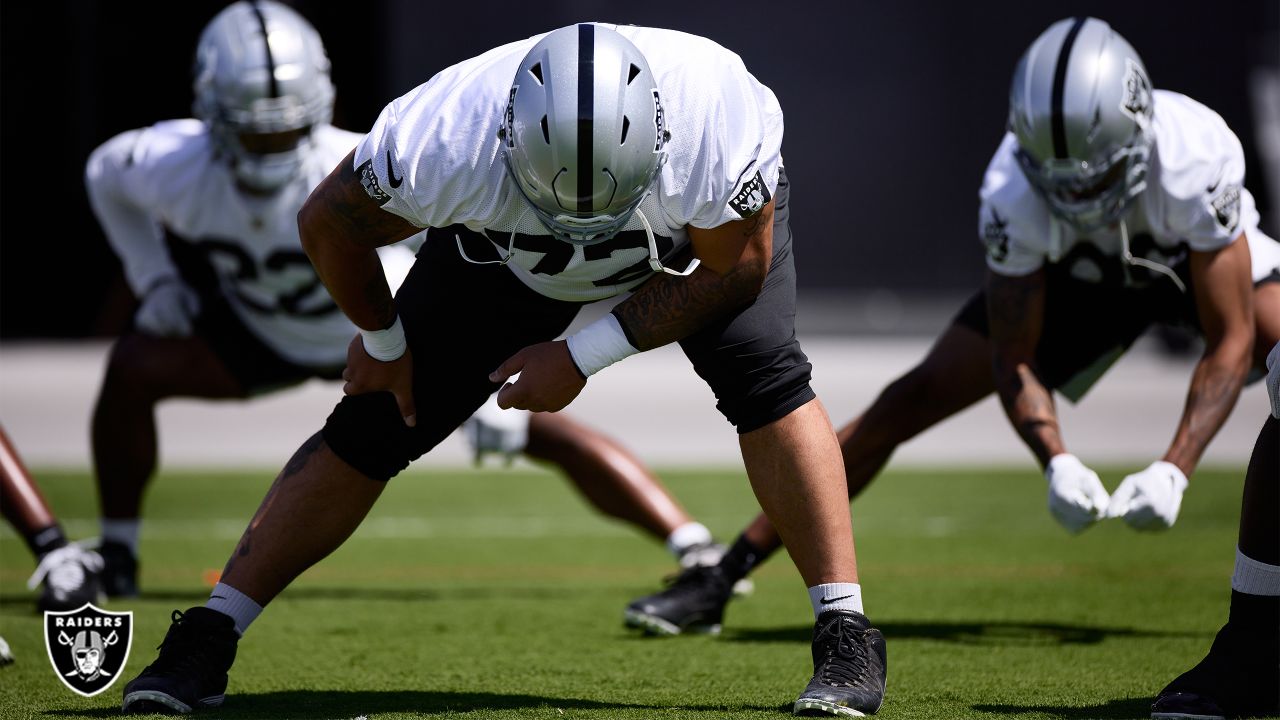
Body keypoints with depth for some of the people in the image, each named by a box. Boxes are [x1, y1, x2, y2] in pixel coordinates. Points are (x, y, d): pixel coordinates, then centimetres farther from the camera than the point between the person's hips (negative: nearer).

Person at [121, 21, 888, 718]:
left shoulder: (716, 124, -45)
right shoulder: (448, 140, -41)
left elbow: (735, 269, -24)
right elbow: (330, 223, -20)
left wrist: (585, 355, -27)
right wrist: (383, 341, -3)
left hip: (702, 230, -1)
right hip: (509, 251, 1)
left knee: (760, 371, -26)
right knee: (376, 424, -5)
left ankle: (845, 632, -17)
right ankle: (207, 638, 4)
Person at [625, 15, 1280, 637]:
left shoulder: (1197, 160, -41)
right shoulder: (1011, 193, -36)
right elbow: (1014, 359, -25)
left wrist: (1173, 470, -46)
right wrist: (1056, 462, -43)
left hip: (1203, 261, -1)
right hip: (1075, 274, 1)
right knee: (913, 401, -8)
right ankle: (718, 579, 0)